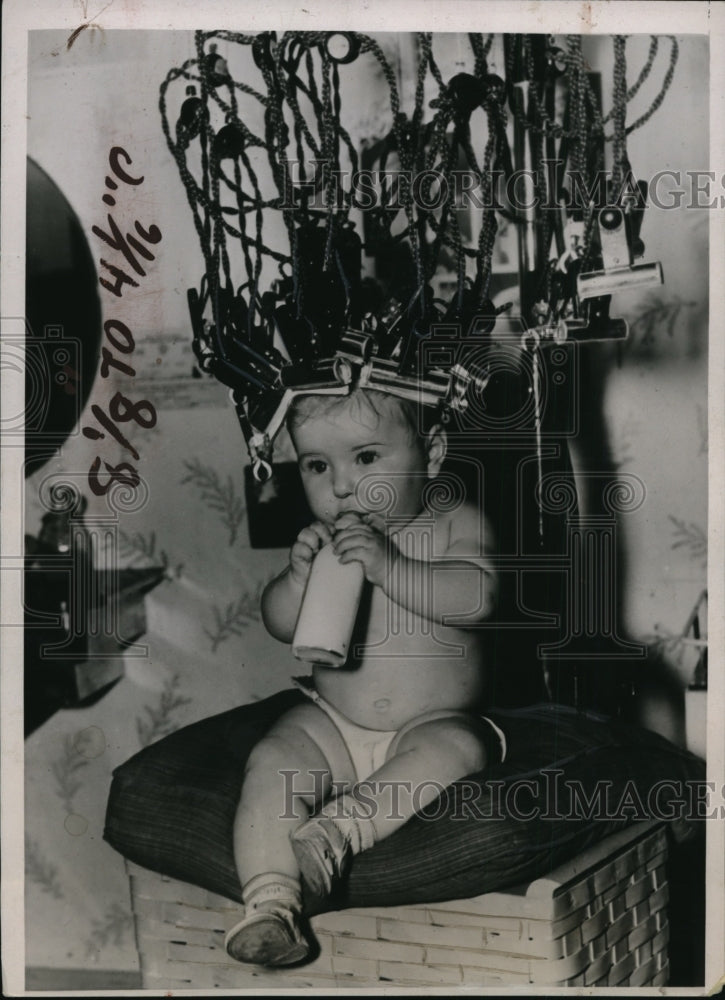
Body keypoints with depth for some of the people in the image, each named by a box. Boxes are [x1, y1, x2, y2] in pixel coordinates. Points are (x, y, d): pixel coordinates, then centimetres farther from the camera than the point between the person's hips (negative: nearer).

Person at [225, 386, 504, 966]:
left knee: (458, 750, -32)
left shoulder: (456, 524, -7)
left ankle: (339, 827, -39)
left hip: (432, 725, -2)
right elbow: (280, 625, 1)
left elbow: (476, 598, -25)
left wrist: (389, 566, -34)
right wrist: (300, 575, -19)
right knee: (273, 763, -20)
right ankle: (270, 902, -22)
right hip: (330, 724, 3)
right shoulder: (325, 539, 2)